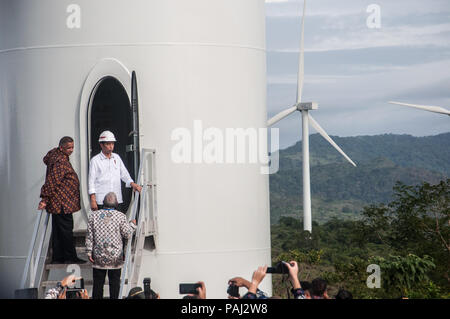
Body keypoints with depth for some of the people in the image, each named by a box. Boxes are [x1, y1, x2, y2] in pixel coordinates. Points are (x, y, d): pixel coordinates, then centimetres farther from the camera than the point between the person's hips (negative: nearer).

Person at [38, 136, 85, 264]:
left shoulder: (56, 156, 13)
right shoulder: (60, 161, -18)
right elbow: (52, 181, -22)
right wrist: (45, 199, -22)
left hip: (58, 204, 10)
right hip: (62, 203, -10)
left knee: (58, 230, 11)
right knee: (66, 230, -4)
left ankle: (57, 258, 14)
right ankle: (70, 257, 1)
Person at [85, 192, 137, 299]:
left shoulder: (93, 215, -2)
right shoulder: (120, 216, -8)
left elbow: (89, 236, 0)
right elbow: (127, 235, -3)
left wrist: (89, 252, 5)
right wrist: (132, 225, 15)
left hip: (98, 256, 2)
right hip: (115, 256, -1)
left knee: (98, 282, 9)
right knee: (114, 282, 9)